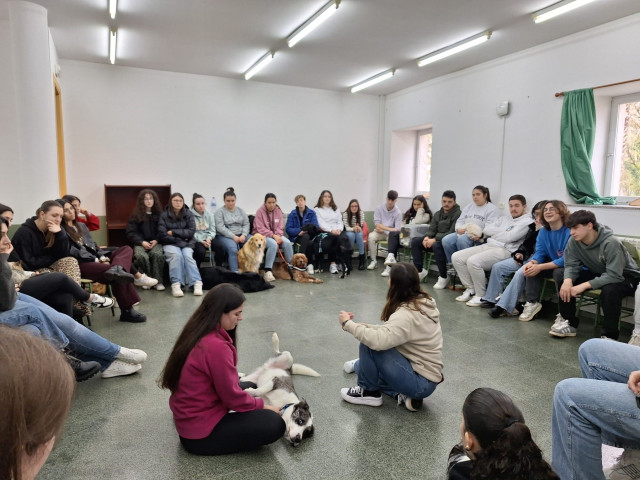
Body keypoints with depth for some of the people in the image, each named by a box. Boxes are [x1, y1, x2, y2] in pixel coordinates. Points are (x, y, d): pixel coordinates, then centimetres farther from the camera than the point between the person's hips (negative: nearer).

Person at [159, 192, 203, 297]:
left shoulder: (188, 214, 5)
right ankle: (176, 284, -35)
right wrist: (180, 237, -10)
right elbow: (162, 235, -7)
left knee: (187, 256, -28)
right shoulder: (164, 215, 1)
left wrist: (173, 232, -9)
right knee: (176, 255, -32)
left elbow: (191, 232, -4)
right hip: (170, 244, -1)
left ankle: (197, 283, -35)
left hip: (187, 243, 1)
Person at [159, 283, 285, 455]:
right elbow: (232, 397, -20)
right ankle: (207, 443, -2)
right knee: (274, 424, -11)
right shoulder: (216, 346, -30)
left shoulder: (198, 333, -1)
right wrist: (262, 405, -4)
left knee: (250, 387, 23)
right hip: (200, 434, -9)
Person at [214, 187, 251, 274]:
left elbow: (246, 224, 10)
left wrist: (244, 235, -10)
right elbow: (220, 227, -9)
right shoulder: (219, 212, 2)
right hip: (225, 236, -4)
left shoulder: (240, 210, 17)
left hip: (241, 235, 4)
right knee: (233, 249, -35)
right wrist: (233, 236, -16)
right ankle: (235, 272, -34)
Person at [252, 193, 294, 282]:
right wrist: (273, 235, -23)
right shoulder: (260, 211, -9)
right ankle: (267, 271, -31)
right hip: (262, 235, -5)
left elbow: (280, 227, 4)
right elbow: (261, 229, -15)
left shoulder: (278, 211, 5)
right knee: (273, 244, -35)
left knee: (287, 243, -24)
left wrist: (278, 236, -16)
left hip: (276, 235, 5)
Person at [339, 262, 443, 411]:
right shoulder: (424, 302, 1)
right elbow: (389, 331, 7)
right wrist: (361, 326, 1)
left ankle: (369, 391, 4)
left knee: (369, 344, -18)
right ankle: (400, 393, 13)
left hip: (421, 382, -9)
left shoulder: (407, 315, -27)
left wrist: (348, 324, -24)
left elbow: (378, 340, -39)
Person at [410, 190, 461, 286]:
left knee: (437, 245, -38)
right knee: (415, 241, -7)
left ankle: (443, 277, -22)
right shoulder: (438, 214, 16)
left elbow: (452, 233, -19)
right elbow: (431, 229, 12)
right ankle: (419, 271, -4)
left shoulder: (457, 214, -9)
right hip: (437, 239, 8)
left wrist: (434, 240, -24)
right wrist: (426, 237, -12)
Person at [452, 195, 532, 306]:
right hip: (487, 245, 8)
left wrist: (493, 232, 2)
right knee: (456, 257, -6)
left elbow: (509, 237, -13)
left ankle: (481, 296, -14)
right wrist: (503, 232, 2)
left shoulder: (527, 222, -1)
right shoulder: (504, 218, 24)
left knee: (473, 261, -32)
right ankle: (470, 289, 3)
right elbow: (487, 229, 18)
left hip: (504, 250, -8)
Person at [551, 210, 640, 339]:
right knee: (563, 278, -14)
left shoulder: (611, 243, -31)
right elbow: (571, 265, -10)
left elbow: (614, 275, -34)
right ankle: (569, 323, -1)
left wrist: (584, 285, -40)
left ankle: (610, 335, -21)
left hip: (626, 276, -6)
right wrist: (567, 280, -33)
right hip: (597, 273, 6)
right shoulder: (573, 241, -14)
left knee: (609, 289, -38)